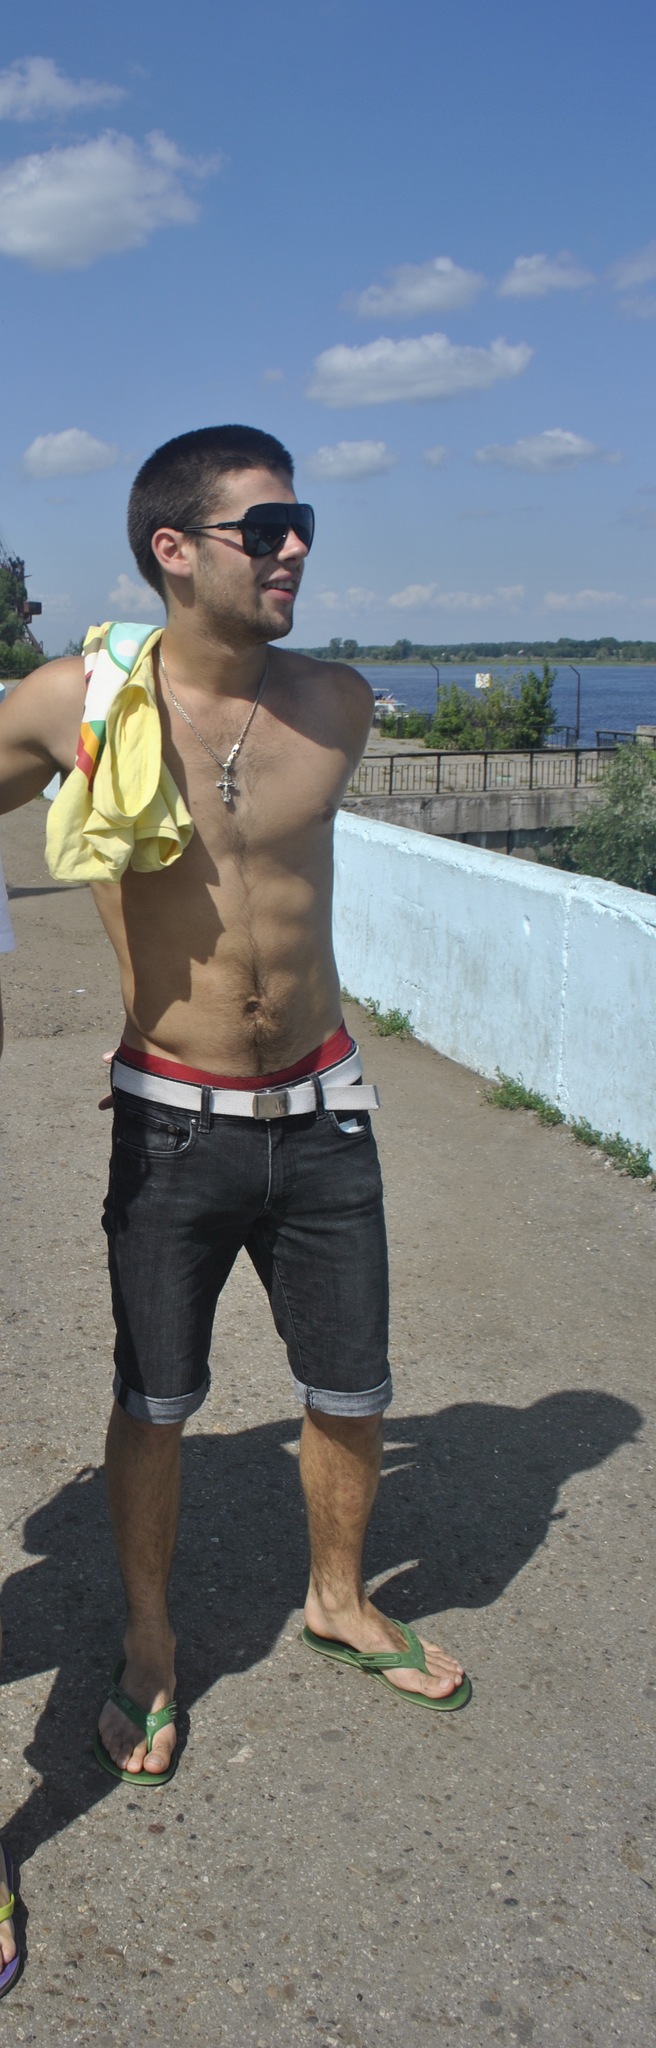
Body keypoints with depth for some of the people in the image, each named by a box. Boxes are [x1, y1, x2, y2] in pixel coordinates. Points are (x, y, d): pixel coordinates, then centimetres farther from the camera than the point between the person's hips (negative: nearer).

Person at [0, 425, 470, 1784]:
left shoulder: (341, 704, -4)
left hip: (320, 1111, 3)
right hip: (173, 1125, -2)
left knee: (352, 1394, 15)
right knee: (154, 1406, 12)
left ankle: (338, 1602, 43)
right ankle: (149, 1645, 38)